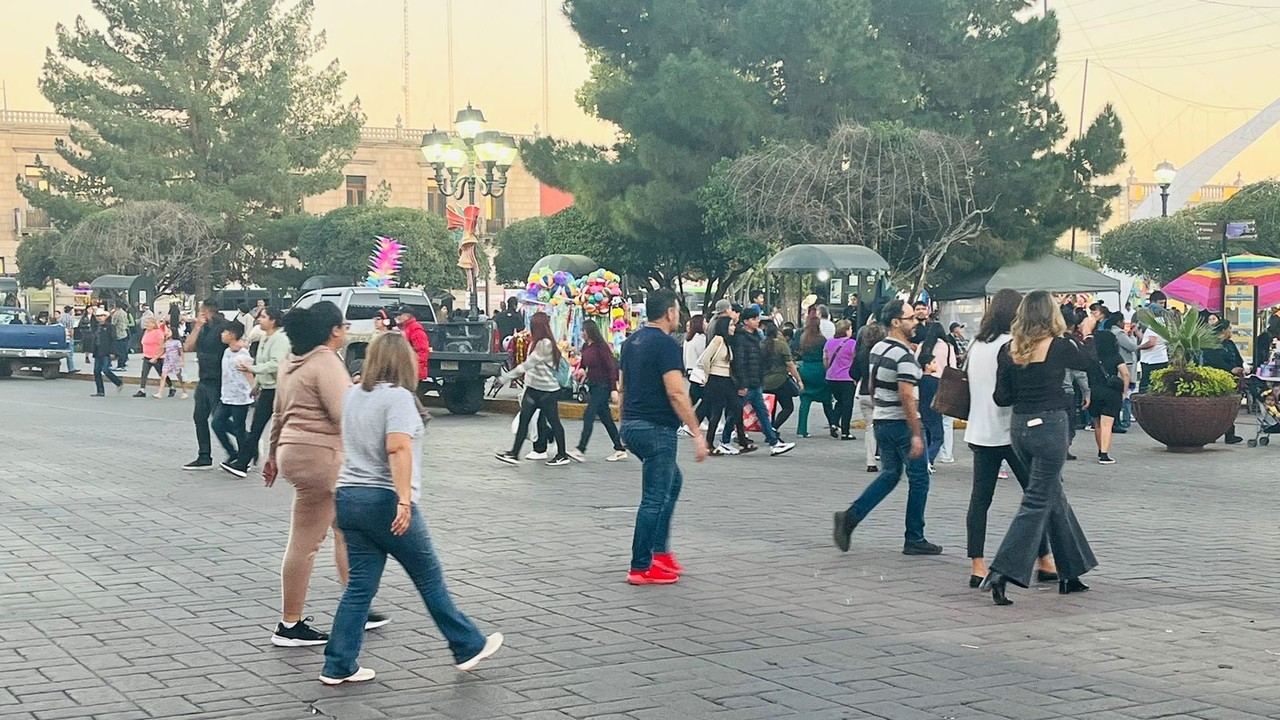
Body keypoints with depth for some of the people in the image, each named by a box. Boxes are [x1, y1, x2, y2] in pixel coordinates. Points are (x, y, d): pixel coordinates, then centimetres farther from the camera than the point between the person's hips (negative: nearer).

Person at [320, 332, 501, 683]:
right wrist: (404, 500, -28)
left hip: (349, 497, 7)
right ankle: (468, 648, 17)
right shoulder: (398, 397, -13)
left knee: (360, 585, 9)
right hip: (385, 501, -7)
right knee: (430, 578, 5)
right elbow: (398, 448, -24)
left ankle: (338, 666, 8)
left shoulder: (353, 395, 11)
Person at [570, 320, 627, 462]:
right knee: (605, 418, 11)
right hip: (593, 385, 9)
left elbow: (611, 368, -16)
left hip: (603, 386, -9)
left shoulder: (601, 347, -15)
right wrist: (581, 369, -2)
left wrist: (614, 389, -19)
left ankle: (580, 450, -17)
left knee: (588, 416, -14)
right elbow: (583, 363, 23)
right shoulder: (586, 347, 8)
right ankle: (620, 450, 18)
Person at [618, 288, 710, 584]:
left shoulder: (631, 342, 12)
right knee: (654, 499, -2)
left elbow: (623, 386, 19)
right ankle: (641, 568, 2)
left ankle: (660, 551, 21)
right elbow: (676, 394, -21)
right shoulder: (666, 344, -15)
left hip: (631, 426, 10)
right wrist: (697, 434, -19)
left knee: (673, 481, 23)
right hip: (657, 429, -10)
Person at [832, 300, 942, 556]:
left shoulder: (877, 349, 8)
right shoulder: (905, 356, -19)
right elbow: (906, 397, -24)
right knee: (919, 479, 4)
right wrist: (916, 434, -22)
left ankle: (850, 517, 1)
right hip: (902, 423, -8)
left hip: (881, 420, 8)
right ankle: (914, 539, 9)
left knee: (890, 474, 16)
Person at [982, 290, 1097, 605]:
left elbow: (1002, 397, 1)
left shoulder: (1009, 350, 0)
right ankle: (1001, 573, -14)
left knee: (1055, 496, 18)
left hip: (1020, 427, 6)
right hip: (1050, 426, -6)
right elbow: (1087, 363, 10)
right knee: (1037, 502, -2)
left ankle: (1070, 573, 27)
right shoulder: (1059, 347, -11)